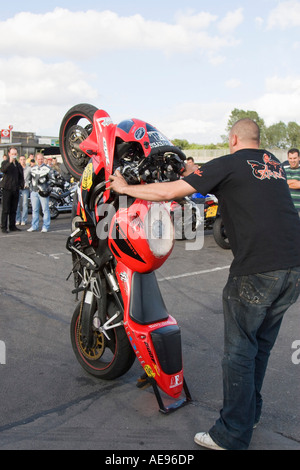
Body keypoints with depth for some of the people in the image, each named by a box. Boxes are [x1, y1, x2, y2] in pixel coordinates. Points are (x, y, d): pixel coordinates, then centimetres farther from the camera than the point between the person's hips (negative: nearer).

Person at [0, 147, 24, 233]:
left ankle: (12, 226, 18)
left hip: (16, 189, 5)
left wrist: (21, 185, 7)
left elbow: (21, 176, 22)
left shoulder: (18, 164, 16)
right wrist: (10, 162, -33)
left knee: (13, 210, 10)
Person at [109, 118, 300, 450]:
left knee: (240, 352, 5)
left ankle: (233, 434, 16)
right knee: (262, 345, 21)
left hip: (256, 271, -7)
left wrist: (125, 188, 9)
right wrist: (194, 173, 42)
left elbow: (168, 192, -7)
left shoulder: (228, 164, -3)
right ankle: (251, 411, 37)